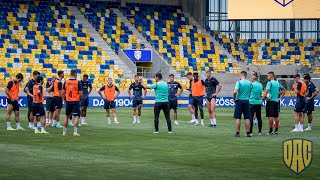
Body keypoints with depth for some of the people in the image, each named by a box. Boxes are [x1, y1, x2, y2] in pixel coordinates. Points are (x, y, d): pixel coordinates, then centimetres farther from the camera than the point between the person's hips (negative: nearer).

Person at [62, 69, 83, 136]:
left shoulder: (66, 82, 2)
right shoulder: (78, 82, -9)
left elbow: (62, 93, 5)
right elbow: (81, 93, -10)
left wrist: (64, 100, 17)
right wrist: (79, 98, 9)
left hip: (68, 101, 4)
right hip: (75, 101, -4)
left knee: (67, 116, 15)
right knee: (76, 116, 0)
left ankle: (64, 131, 19)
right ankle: (75, 132, -8)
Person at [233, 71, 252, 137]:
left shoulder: (239, 82, -10)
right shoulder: (250, 83, 4)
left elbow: (235, 92, -19)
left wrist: (234, 98, -5)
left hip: (239, 100, -4)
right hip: (247, 101, 4)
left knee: (238, 118, 2)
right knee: (247, 118, 6)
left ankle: (237, 133, 2)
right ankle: (248, 133, 7)